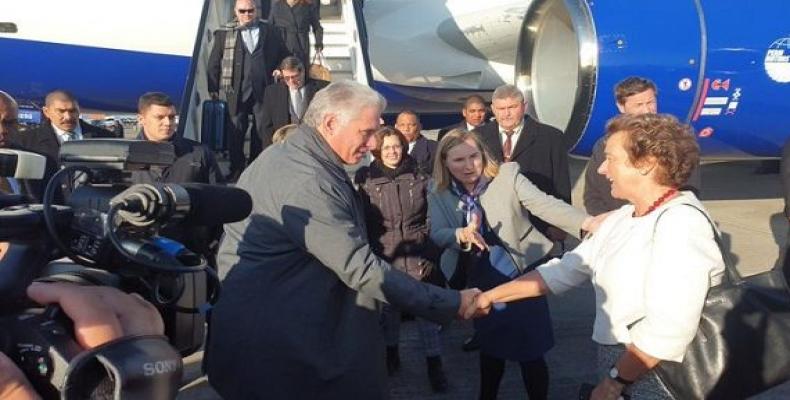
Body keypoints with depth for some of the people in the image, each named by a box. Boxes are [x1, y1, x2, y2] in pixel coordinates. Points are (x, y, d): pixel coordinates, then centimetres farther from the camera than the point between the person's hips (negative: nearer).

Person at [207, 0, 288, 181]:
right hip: (236, 91, -1)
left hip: (263, 91, 1)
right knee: (236, 131, 1)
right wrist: (213, 89, 2)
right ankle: (236, 168, 13)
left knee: (262, 130, 5)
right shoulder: (225, 33, 5)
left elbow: (283, 55, 17)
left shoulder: (268, 30, 9)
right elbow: (214, 62, 6)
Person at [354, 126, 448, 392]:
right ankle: (391, 353, 35)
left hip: (418, 254, 0)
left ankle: (434, 365, 11)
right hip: (384, 255, 0)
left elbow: (432, 217, 5)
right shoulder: (367, 180, -2)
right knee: (388, 307, 14)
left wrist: (431, 251, 0)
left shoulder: (419, 178, 1)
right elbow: (363, 221, 1)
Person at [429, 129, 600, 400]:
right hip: (481, 285, 3)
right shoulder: (439, 196, -2)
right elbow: (437, 235, -14)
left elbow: (544, 204, -22)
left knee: (530, 351, 4)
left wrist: (587, 222, -39)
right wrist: (462, 235, -36)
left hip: (521, 278, -2)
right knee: (490, 347, 19)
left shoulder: (507, 175, -11)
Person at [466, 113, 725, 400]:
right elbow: (564, 270, 11)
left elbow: (668, 330, -28)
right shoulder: (622, 219, 8)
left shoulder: (680, 223, -20)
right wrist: (493, 296, 9)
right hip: (620, 373, 8)